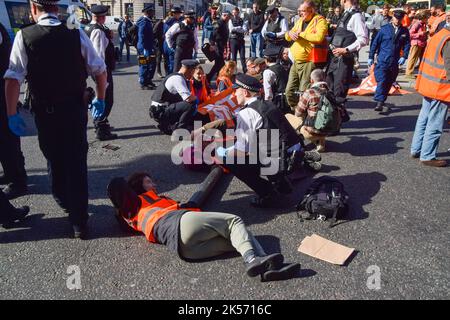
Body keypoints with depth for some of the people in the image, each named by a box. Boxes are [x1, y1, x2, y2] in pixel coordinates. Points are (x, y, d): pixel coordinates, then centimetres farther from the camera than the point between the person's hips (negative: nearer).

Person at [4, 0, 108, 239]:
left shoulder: (24, 36, -8)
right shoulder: (77, 35, -5)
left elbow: (13, 78, -13)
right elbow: (100, 70, -2)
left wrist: (12, 113, -5)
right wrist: (100, 100, 12)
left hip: (44, 112, 0)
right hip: (75, 110, 0)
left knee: (54, 159, 22)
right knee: (77, 162, 4)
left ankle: (63, 200, 44)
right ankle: (79, 222, 6)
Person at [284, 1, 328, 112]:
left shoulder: (320, 21, -5)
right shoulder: (300, 21, 18)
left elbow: (319, 37, -23)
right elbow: (287, 38, 21)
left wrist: (301, 34, -13)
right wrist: (290, 33, -3)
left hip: (309, 62, -8)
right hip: (296, 61, 8)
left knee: (304, 92, -8)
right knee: (289, 91, 10)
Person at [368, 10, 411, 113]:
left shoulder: (404, 31, 7)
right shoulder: (385, 29, -1)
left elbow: (407, 45, 11)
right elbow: (375, 43, 1)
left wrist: (404, 56, -4)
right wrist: (371, 57, -1)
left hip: (394, 62, 4)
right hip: (382, 60, -4)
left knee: (389, 83, 8)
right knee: (381, 81, -15)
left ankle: (381, 102, 18)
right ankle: (379, 103, -18)